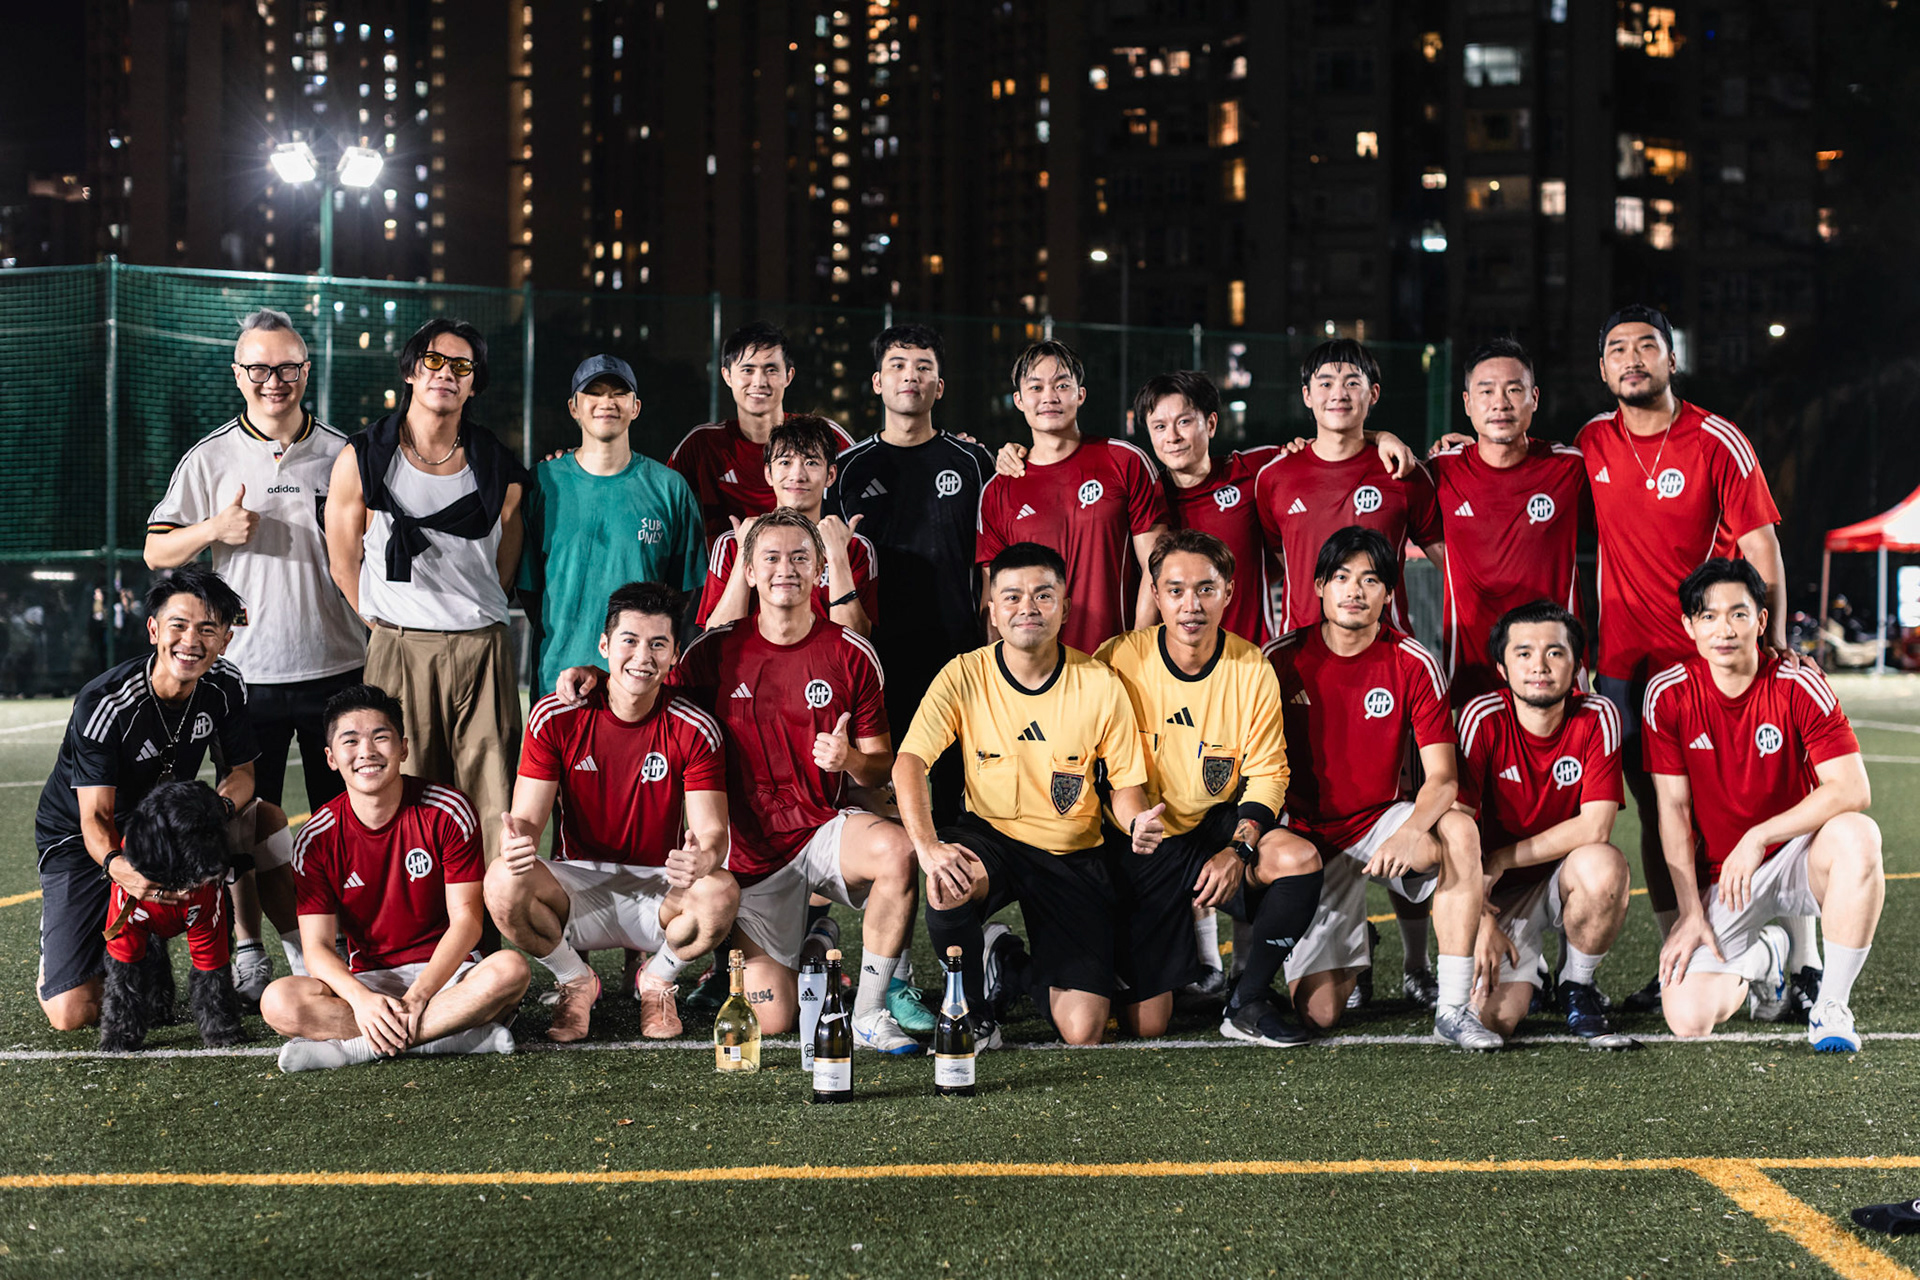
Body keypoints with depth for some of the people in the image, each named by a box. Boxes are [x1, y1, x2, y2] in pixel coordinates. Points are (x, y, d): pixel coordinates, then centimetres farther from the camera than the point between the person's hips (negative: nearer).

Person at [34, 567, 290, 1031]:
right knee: (73, 1014, -18)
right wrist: (117, 866, -53)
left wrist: (219, 807, -29)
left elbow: (242, 770, -3)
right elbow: (95, 817, -29)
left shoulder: (226, 686, -13)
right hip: (79, 840, -5)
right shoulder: (104, 704, -29)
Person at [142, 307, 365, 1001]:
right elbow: (156, 552, 4)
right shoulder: (210, 459, 4)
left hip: (335, 665, 1)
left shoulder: (342, 455, 7)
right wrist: (215, 529, -14)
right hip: (247, 672, -1)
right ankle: (248, 952, 14)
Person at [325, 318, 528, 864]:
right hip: (400, 651, -2)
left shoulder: (499, 469, 9)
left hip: (483, 650, 2)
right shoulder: (363, 460, 3)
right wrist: (390, 626, 9)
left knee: (494, 808, -2)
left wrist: (467, 616, 13)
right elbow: (343, 560, 9)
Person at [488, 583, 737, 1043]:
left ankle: (657, 980, 3)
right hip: (578, 883, 0)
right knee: (503, 881, -32)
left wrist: (703, 858, -39)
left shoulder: (694, 730, -6)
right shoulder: (555, 718, -6)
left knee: (721, 893, -33)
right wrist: (518, 840, -36)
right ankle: (575, 982, 0)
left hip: (658, 890, 0)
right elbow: (527, 820, -9)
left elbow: (712, 832, -12)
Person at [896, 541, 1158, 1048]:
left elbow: (1125, 780, 3)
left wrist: (1137, 821, -22)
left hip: (1074, 857, 0)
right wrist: (928, 845, -36)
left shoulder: (1100, 684, -7)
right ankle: (977, 1010, -8)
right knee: (948, 887, -39)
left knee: (1082, 1033, -13)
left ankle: (1035, 969, 26)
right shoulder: (964, 676, -9)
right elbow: (909, 762, -18)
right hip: (990, 837, 0)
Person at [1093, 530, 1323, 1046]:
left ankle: (1246, 1004, -9)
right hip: (1141, 848, -2)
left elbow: (1267, 772, -2)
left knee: (1300, 860, -30)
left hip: (1218, 828, 2)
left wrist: (1239, 849, -18)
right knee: (1146, 1023, -7)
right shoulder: (1119, 660, -12)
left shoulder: (1253, 669, -7)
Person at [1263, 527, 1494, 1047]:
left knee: (1459, 831, -34)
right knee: (1318, 1013, -10)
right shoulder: (1282, 658, -7)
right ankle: (1346, 952, 30)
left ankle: (1453, 1007, -25)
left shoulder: (1414, 664, -7)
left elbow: (1442, 777, -12)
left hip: (1380, 820, 1)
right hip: (1309, 836, 0)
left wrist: (1409, 833, -33)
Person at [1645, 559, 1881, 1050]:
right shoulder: (1668, 695, -8)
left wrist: (1759, 837, -26)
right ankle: (1760, 957, 18)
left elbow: (1853, 790, -20)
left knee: (1857, 835, -36)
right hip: (1719, 878, 1)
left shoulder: (1801, 687, -11)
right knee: (1687, 1019, -20)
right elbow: (1673, 809, -5)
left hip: (1797, 858, -1)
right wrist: (1691, 912, -10)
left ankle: (1831, 1008, -18)